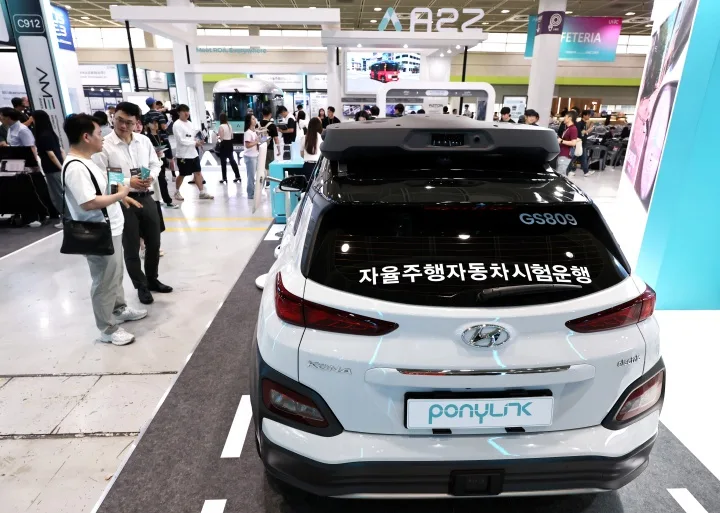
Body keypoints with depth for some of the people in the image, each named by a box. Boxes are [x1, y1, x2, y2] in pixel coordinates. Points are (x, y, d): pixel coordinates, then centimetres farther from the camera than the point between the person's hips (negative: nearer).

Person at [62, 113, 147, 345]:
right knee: (105, 282, 3)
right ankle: (108, 329, 18)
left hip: (111, 229, 10)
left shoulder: (86, 161, 9)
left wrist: (123, 195, 13)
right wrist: (120, 195, -18)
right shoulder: (75, 167, -23)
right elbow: (88, 203, -30)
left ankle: (120, 310, 42)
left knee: (116, 275, 24)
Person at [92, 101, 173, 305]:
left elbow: (156, 164, 13)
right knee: (131, 248, 7)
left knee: (154, 243, 16)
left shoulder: (144, 141, 4)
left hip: (146, 198, 5)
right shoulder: (104, 145, -11)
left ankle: (152, 279, 38)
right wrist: (128, 182, -20)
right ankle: (141, 287, 26)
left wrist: (151, 177, -8)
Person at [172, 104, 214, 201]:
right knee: (182, 175, 5)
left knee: (198, 172, 5)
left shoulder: (189, 123, 11)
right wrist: (195, 143, -20)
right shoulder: (176, 125, -13)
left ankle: (202, 192, 8)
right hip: (183, 154, -7)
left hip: (193, 153, 7)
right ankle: (177, 192, 23)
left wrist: (197, 141, -3)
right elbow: (181, 140, -19)